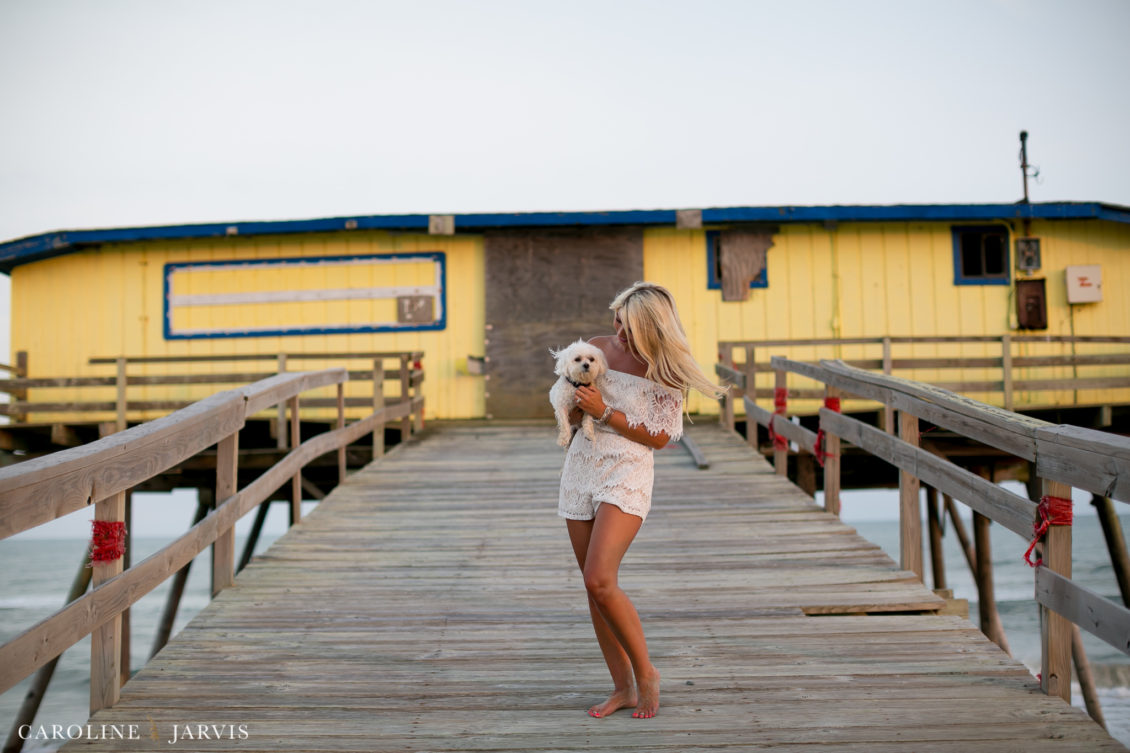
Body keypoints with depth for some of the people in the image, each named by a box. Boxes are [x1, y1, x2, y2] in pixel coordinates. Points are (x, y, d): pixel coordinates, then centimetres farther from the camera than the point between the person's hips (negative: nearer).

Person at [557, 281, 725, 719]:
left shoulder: (664, 369, -6)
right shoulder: (597, 347, 6)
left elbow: (660, 436, -8)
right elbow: (570, 412, 17)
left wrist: (604, 411, -16)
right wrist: (575, 410, -8)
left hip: (627, 474, -5)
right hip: (581, 468, 6)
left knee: (599, 581, -19)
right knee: (595, 588, 6)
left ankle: (645, 672, 2)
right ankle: (623, 687, 17)